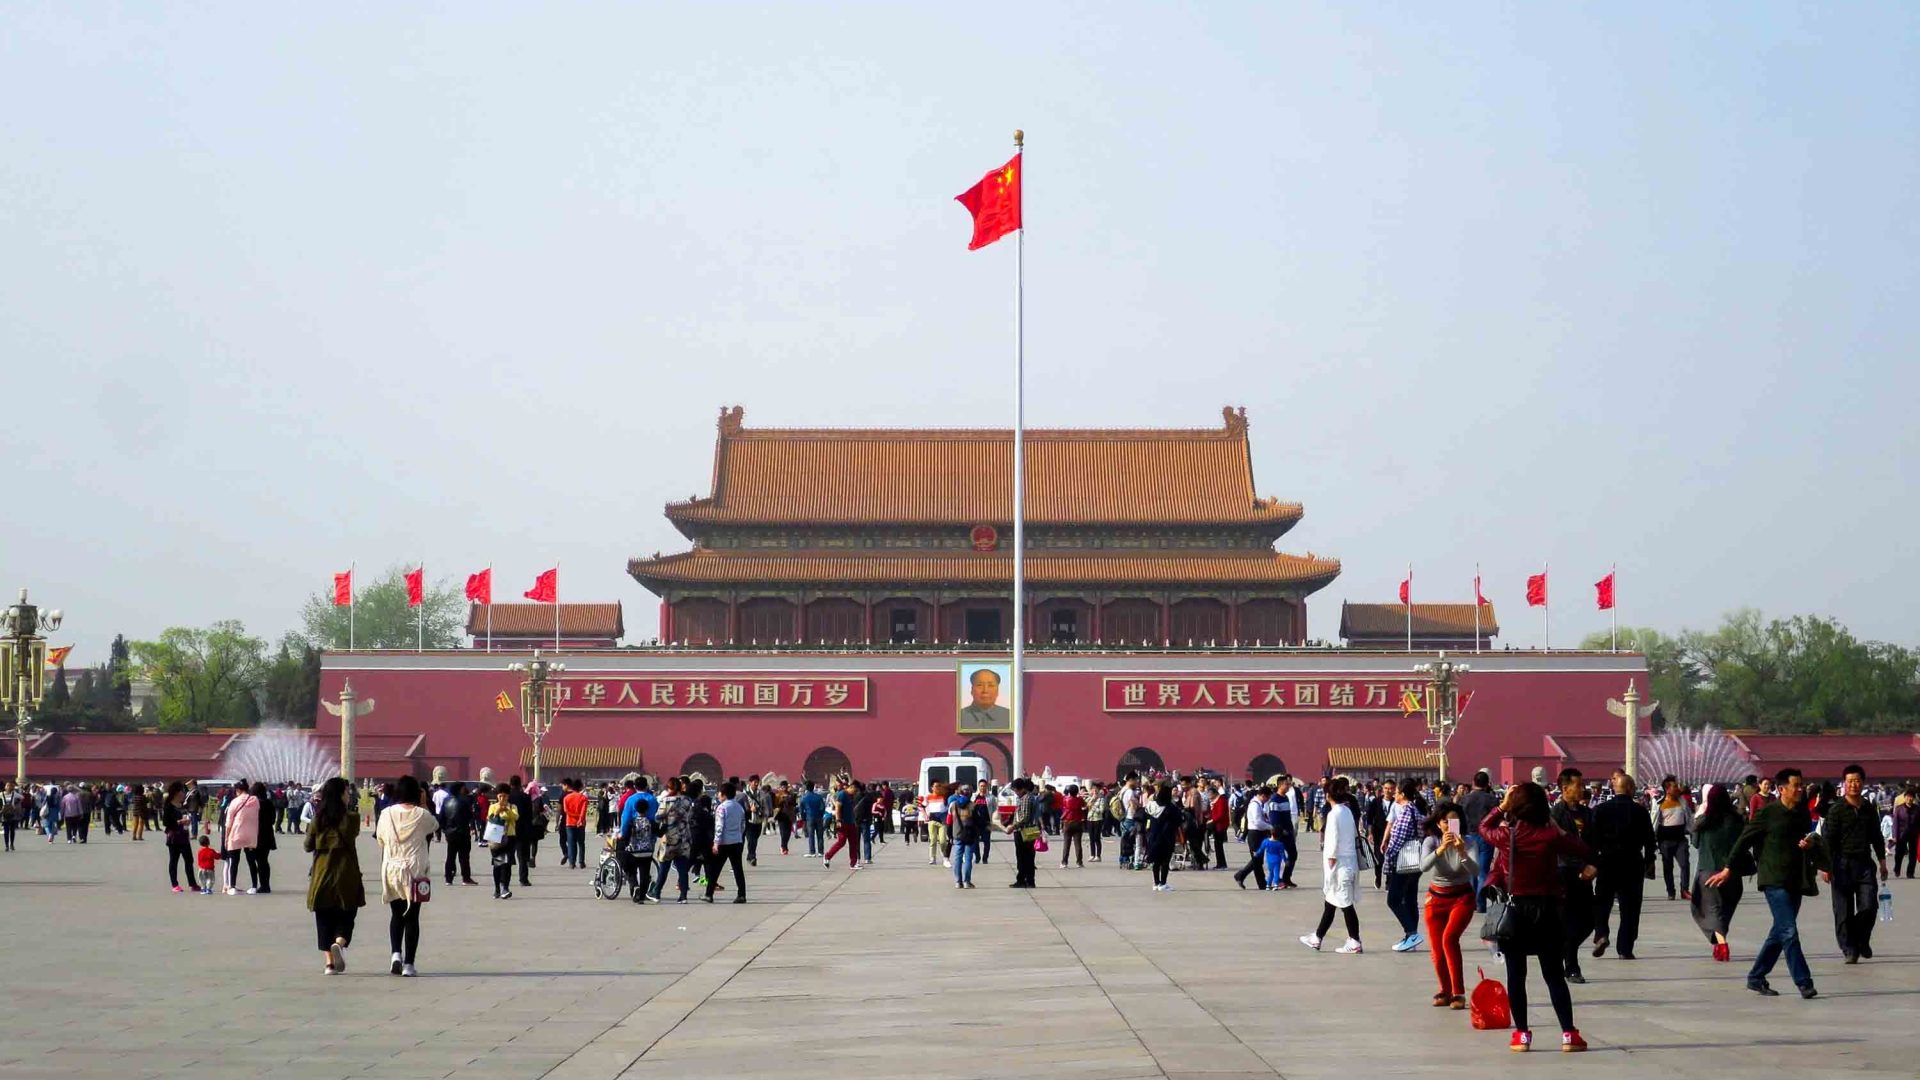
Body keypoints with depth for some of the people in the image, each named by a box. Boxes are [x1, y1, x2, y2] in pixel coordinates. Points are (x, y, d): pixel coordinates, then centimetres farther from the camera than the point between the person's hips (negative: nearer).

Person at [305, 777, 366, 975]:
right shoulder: (351, 818, -9)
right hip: (346, 876, -2)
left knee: (324, 921, 10)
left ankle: (329, 961, 4)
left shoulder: (318, 819, -1)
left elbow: (308, 846, 7)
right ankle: (340, 943, -22)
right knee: (345, 918, 7)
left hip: (322, 876, 2)